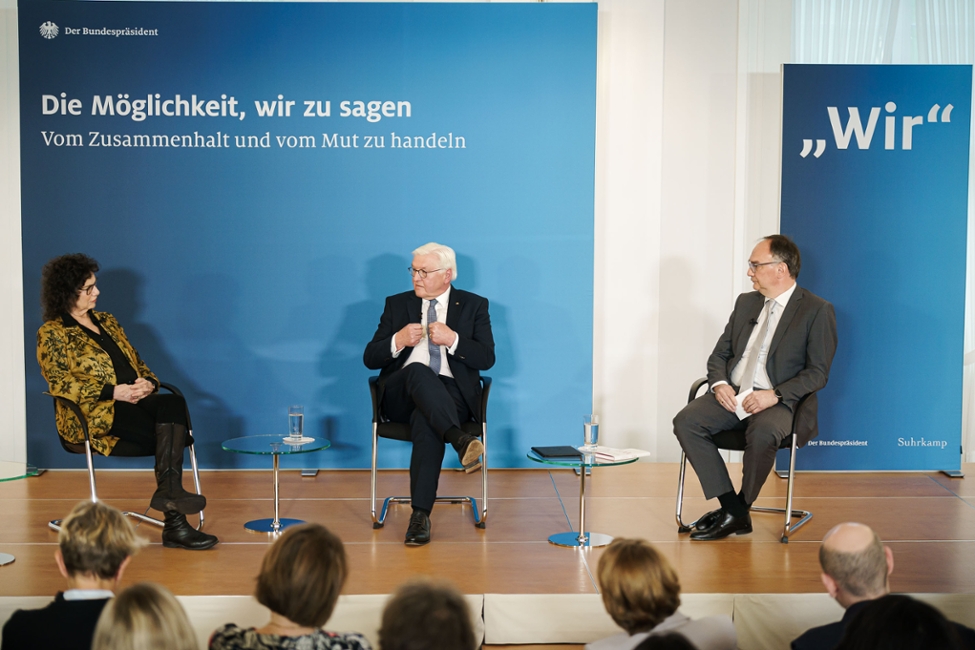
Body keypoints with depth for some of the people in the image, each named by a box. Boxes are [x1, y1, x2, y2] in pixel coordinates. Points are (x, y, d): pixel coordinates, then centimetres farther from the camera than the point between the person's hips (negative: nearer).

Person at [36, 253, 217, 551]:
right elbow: (59, 381, -9)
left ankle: (168, 492, -39)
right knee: (172, 431, -28)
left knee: (174, 403, -29)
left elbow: (137, 362, 23)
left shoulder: (107, 321, 23)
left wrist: (148, 382, -3)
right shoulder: (51, 333, 4)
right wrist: (112, 392, -20)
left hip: (135, 403, 6)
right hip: (91, 416, -6)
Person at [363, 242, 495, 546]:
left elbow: (486, 358, 1)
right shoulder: (397, 304, 16)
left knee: (427, 422, -37)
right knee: (419, 370, -36)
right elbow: (370, 359, 9)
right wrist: (398, 341, -10)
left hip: (449, 393, -1)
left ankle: (420, 515, -37)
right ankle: (459, 439, -51)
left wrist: (452, 340, -14)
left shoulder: (474, 305, 12)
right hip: (402, 393, 1)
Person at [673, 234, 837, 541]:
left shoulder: (817, 311, -1)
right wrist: (719, 383, -6)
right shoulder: (746, 302, 17)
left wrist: (774, 395, -22)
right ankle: (732, 510, -16)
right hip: (732, 394, 6)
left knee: (763, 433, -38)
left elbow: (818, 373, -8)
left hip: (779, 401, -5)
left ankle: (738, 509, -13)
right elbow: (720, 353, 17)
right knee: (685, 421, -21)